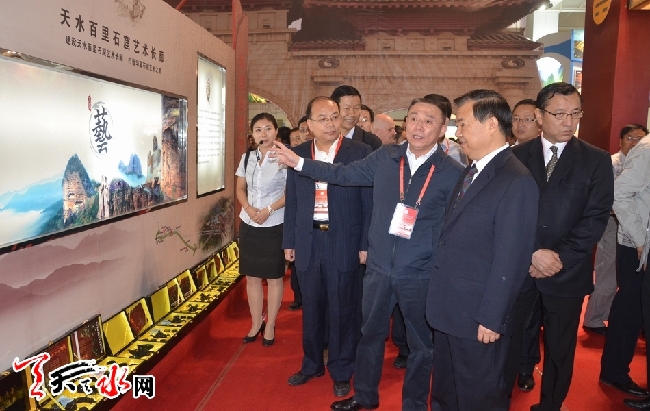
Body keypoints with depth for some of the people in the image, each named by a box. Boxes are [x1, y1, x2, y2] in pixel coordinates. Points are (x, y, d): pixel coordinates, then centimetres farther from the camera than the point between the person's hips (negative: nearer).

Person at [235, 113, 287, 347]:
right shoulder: (247, 158, 6)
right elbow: (240, 189, 11)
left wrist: (269, 210, -18)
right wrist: (249, 208, -7)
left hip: (274, 226, -5)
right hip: (249, 225, 5)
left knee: (274, 277, 6)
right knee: (251, 276, 11)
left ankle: (270, 325, 21)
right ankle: (256, 324, 26)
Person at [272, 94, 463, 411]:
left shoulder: (453, 173, -10)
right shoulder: (385, 157, -1)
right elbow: (344, 174, 7)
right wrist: (298, 162, 6)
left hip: (421, 275, -3)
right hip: (378, 267, 3)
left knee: (421, 344, 15)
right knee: (371, 333, 20)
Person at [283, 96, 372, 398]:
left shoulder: (360, 152, -7)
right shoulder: (298, 154, 4)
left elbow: (369, 201, -6)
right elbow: (292, 202, 8)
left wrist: (365, 245, -8)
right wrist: (289, 242, 8)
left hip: (344, 243, -3)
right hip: (307, 241, 3)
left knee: (342, 310, 9)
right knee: (311, 308, 17)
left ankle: (341, 372, 29)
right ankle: (312, 364, 37)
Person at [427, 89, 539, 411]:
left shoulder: (516, 181, -19)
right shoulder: (470, 172, 10)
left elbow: (511, 259, -20)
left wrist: (491, 318, -18)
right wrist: (438, 300, 9)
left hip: (477, 316, -8)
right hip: (447, 310, 8)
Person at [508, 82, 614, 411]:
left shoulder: (597, 161, 1)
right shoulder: (516, 157, 2)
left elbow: (596, 218, -5)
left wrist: (560, 258, -13)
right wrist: (533, 253, -14)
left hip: (567, 272, 0)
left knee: (560, 349, 13)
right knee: (505, 341, 7)